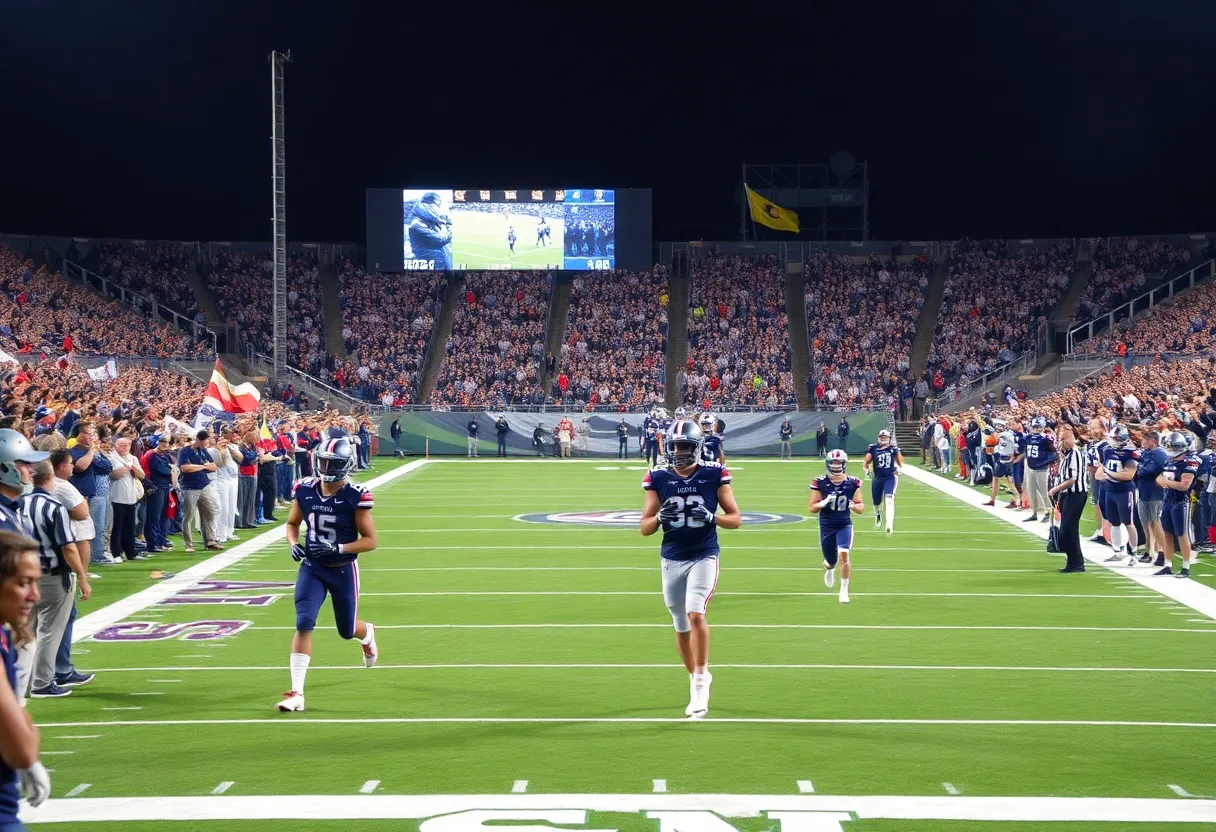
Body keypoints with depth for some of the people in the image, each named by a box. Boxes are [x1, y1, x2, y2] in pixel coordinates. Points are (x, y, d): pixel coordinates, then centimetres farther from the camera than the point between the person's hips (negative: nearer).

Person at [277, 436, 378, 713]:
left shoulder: (355, 497, -17)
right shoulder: (305, 491, -5)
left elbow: (370, 540, -14)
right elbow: (292, 523, 12)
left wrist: (337, 548, -27)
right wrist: (294, 544, -10)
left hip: (343, 570, -2)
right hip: (311, 568, 2)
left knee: (347, 630, 13)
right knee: (304, 624, -15)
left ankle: (368, 634, 54)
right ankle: (296, 692, -13)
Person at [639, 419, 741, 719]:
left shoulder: (714, 475, -3)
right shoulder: (658, 479, 2)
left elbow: (735, 519, 2)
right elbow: (645, 528, 3)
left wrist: (711, 517, -18)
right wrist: (660, 517, -18)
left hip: (703, 557, -3)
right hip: (672, 560, 3)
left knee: (695, 615, -21)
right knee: (681, 627, 11)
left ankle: (700, 681, -13)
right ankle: (697, 680, 28)